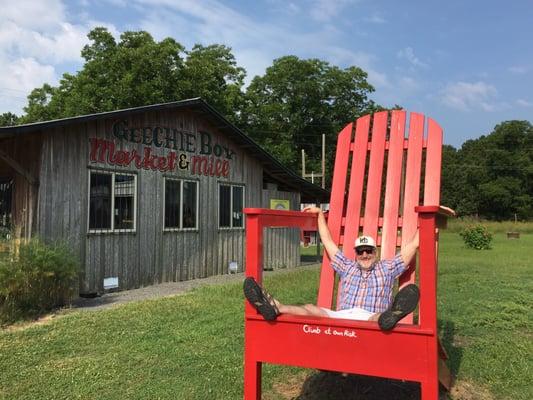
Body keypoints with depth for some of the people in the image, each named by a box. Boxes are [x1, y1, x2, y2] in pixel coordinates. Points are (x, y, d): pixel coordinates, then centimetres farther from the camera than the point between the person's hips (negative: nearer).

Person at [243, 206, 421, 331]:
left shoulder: (387, 268, 25)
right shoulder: (347, 267, 31)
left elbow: (413, 245, 24)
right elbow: (328, 242, 36)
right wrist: (320, 214, 41)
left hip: (371, 318, -3)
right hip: (341, 316, 3)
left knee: (380, 317, -40)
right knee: (311, 309, -26)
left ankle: (389, 316, -76)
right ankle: (275, 307, -53)